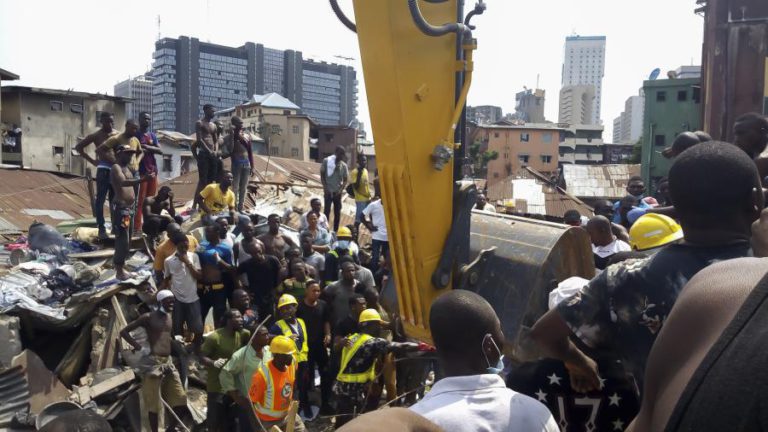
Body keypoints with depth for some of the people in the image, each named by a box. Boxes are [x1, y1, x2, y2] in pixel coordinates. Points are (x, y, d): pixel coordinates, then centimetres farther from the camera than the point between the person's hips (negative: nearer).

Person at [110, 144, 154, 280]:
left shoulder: (126, 168, 19)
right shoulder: (116, 168, -10)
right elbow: (123, 182, -30)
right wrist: (142, 179, -42)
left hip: (129, 208, 10)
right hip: (121, 208, -10)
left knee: (127, 241, 15)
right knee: (123, 240, -10)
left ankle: (120, 267, 24)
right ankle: (119, 270, -3)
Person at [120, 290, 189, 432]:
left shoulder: (170, 318, 13)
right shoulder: (148, 317, -6)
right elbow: (123, 331, -7)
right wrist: (137, 345, -16)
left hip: (168, 362, 7)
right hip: (153, 362, -6)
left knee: (180, 401, 6)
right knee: (154, 403, 1)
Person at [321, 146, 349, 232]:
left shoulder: (343, 165, 1)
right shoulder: (326, 161, -5)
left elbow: (345, 179, 5)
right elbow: (322, 175, 0)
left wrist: (341, 189, -10)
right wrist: (325, 187, -10)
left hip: (337, 192, 3)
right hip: (328, 191, -3)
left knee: (337, 212, 8)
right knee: (327, 211, -4)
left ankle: (335, 231, 17)